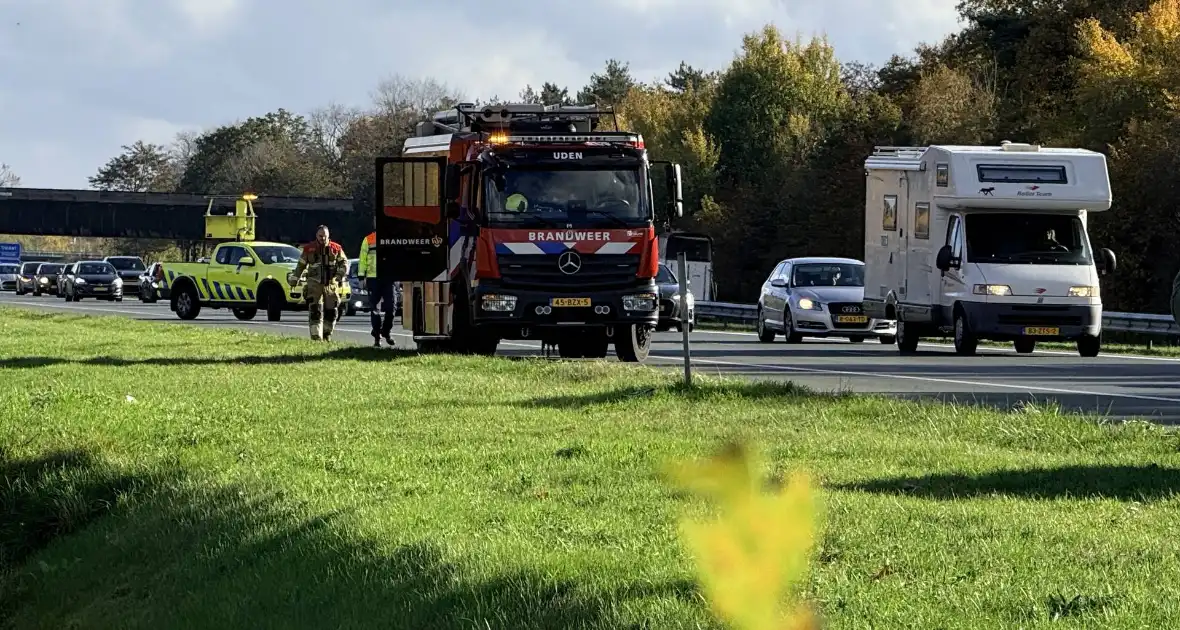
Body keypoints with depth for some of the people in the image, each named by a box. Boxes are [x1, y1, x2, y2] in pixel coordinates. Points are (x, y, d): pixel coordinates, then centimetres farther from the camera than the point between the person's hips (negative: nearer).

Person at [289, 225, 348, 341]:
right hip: (315, 285, -2)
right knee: (315, 311, -13)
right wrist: (293, 278, 15)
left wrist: (341, 274, -13)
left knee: (331, 312, 7)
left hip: (331, 285, 2)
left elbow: (344, 262, 5)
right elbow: (301, 265, 14)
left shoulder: (336, 248, 5)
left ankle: (327, 335, 27)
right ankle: (316, 337, -17)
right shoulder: (309, 249, 4)